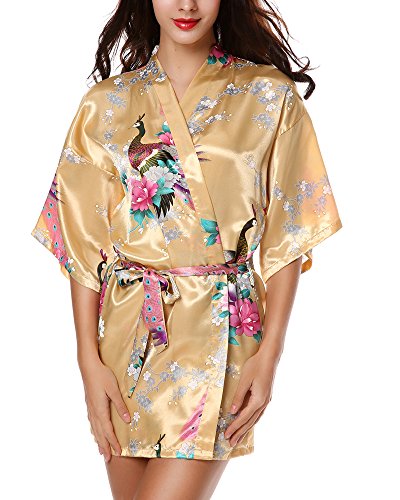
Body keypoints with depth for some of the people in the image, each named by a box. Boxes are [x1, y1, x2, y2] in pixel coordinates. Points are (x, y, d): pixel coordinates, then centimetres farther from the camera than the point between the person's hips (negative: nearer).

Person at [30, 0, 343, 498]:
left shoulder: (270, 97, 1)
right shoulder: (106, 105, 6)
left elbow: (287, 237, 1)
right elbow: (84, 242, 4)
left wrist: (269, 354, -7)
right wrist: (89, 359, -3)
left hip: (220, 330, -3)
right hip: (126, 334, 3)